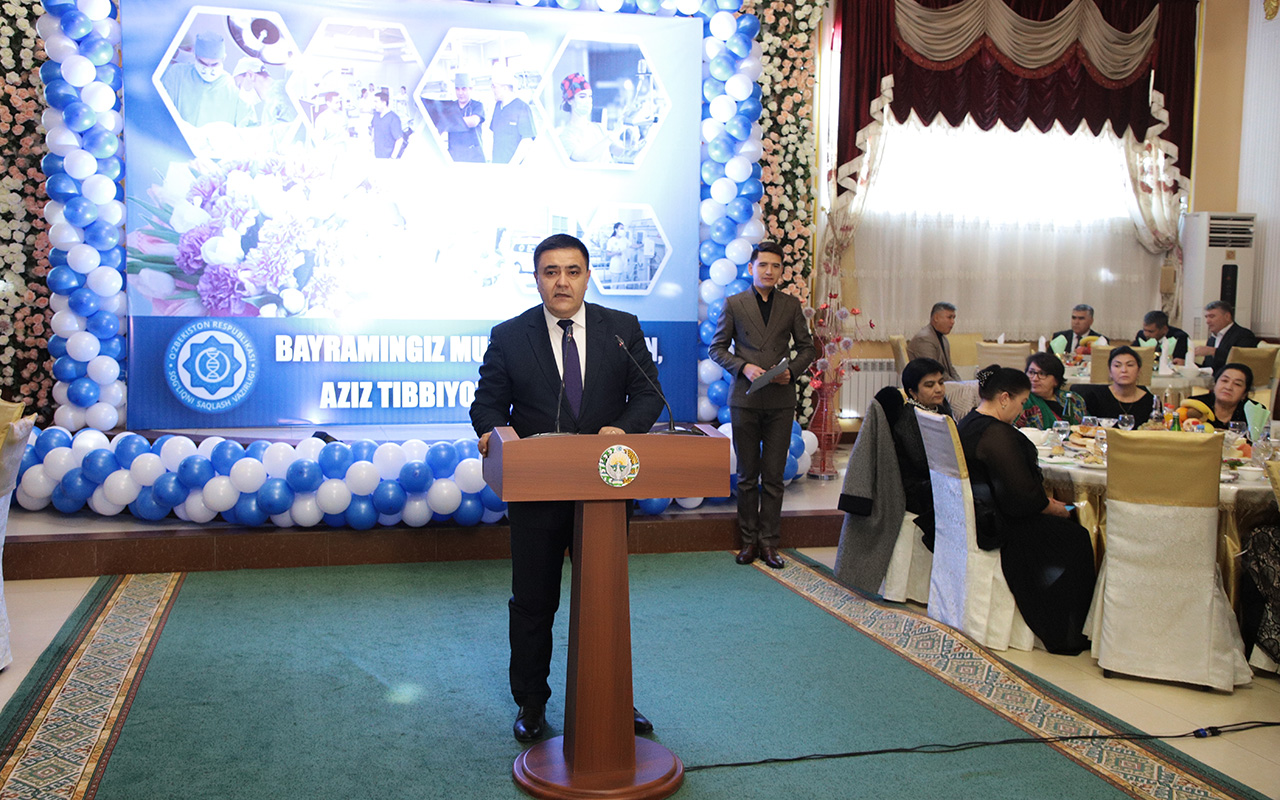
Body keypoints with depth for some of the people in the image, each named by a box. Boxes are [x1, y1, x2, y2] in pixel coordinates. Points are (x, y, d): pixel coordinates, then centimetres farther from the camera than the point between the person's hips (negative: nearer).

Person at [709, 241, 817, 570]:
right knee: (747, 475, 6)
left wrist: (792, 370, -6)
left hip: (780, 400, 1)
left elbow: (807, 347, 13)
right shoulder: (734, 304, 5)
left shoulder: (791, 305, 9)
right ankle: (749, 539, 15)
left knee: (774, 476, 2)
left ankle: (769, 542, 10)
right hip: (745, 398, -1)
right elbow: (717, 347, 5)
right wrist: (743, 367, -11)